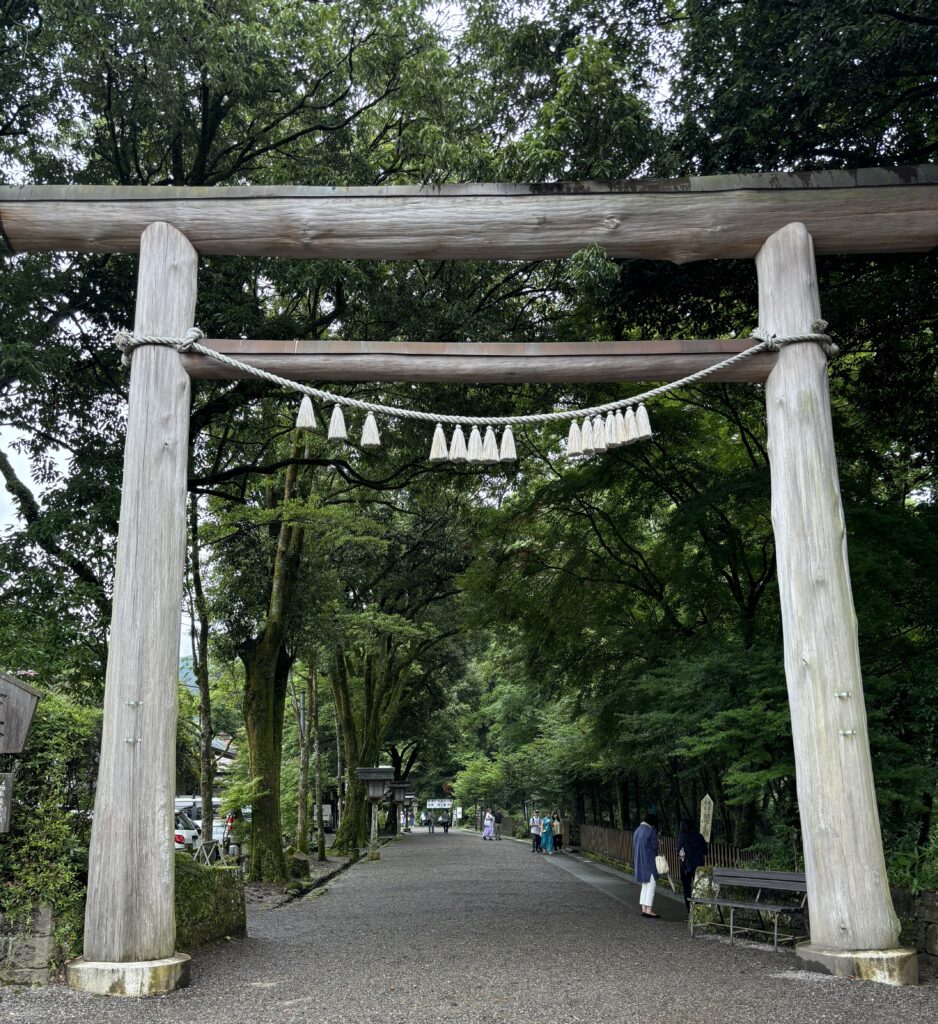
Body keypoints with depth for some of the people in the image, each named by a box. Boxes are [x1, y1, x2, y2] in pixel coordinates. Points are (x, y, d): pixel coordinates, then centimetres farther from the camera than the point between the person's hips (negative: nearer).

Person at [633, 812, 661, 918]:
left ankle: (644, 909, 11)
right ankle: (649, 910, -6)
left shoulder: (637, 831, 10)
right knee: (651, 885, -3)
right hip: (649, 862, -8)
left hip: (639, 862, 8)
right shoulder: (651, 831, -13)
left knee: (644, 886, 13)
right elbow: (655, 846, -11)